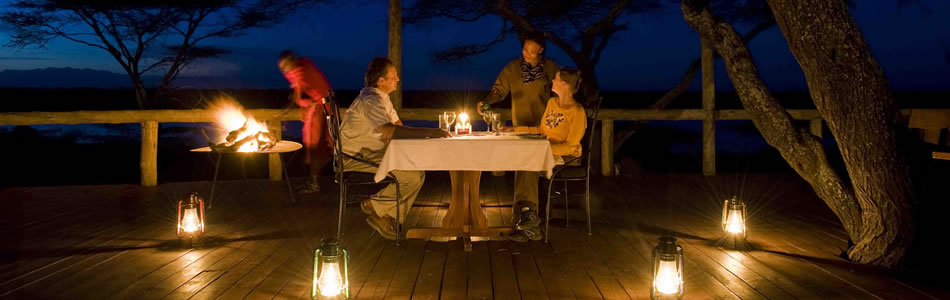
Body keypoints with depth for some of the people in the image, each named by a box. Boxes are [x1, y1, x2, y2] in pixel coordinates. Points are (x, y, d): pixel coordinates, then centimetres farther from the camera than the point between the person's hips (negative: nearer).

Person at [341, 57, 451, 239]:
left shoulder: (382, 97, 14)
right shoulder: (371, 100, -20)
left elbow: (398, 126, 15)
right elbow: (391, 131, -33)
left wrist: (427, 134, -4)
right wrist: (429, 132, -32)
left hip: (369, 154, 10)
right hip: (355, 158, -10)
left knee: (418, 172, 1)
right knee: (412, 176, -20)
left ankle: (387, 217, 2)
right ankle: (375, 207, -4)